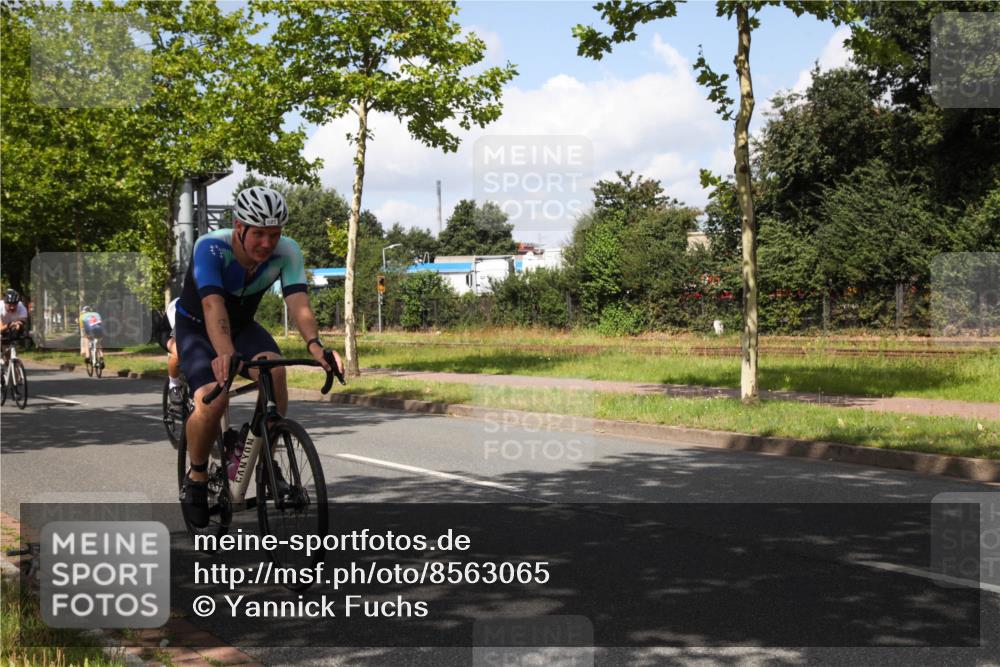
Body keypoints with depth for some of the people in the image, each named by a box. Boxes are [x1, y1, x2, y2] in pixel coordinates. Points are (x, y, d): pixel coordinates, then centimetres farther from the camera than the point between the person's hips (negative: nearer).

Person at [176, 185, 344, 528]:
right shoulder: (210, 248, -32)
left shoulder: (287, 252, -22)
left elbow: (298, 302, -34)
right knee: (213, 400, -28)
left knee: (274, 369, -30)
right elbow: (213, 306, -45)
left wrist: (314, 344, -54)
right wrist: (225, 354, -62)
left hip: (243, 325, 3)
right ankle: (196, 476, -1)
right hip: (197, 327, -3)